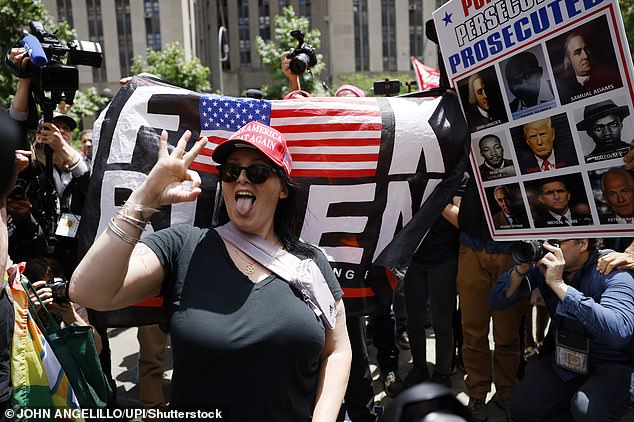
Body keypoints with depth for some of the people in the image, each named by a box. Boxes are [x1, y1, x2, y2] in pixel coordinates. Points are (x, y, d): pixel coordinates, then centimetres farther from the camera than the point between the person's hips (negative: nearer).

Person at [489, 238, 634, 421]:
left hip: (612, 363, -4)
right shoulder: (542, 265, -8)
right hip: (566, 356, 5)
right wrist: (521, 269, -25)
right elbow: (497, 302, -7)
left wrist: (558, 283, -39)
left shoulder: (612, 272, -22)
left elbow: (618, 332, -41)